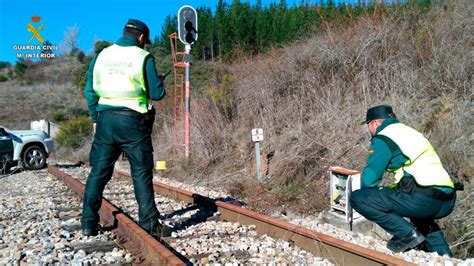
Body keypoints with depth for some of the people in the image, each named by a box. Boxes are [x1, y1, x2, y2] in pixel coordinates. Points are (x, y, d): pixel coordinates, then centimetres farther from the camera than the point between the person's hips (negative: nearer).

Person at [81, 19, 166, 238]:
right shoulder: (144, 57, -2)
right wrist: (160, 80, 18)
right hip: (132, 120, -4)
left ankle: (89, 224, 16)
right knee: (141, 174, 2)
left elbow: (89, 91, 12)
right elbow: (156, 94, -3)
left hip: (105, 119, 4)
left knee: (98, 172, 11)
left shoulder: (102, 55, 10)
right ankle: (149, 224, 5)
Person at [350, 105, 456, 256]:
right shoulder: (409, 132, 25)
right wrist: (390, 189, 34)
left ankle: (407, 233, -4)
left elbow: (369, 179, -4)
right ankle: (442, 254, 25)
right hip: (447, 201, 9)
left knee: (357, 198, -5)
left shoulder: (383, 139, -1)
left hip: (423, 199, -9)